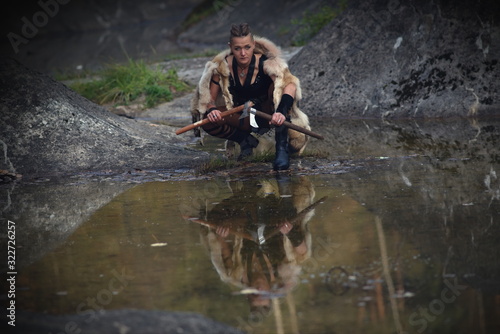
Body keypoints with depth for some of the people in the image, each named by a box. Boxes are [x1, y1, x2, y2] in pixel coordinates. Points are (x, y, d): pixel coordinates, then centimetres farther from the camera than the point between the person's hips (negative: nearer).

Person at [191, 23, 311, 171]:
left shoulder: (264, 63, -24)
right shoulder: (222, 67, -15)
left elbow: (290, 84, -41)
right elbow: (209, 97, -8)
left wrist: (281, 112, -59)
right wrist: (211, 110, -34)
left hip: (267, 113, -2)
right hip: (241, 117, 2)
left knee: (276, 87, -33)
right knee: (208, 121, -25)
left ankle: (282, 147, -33)